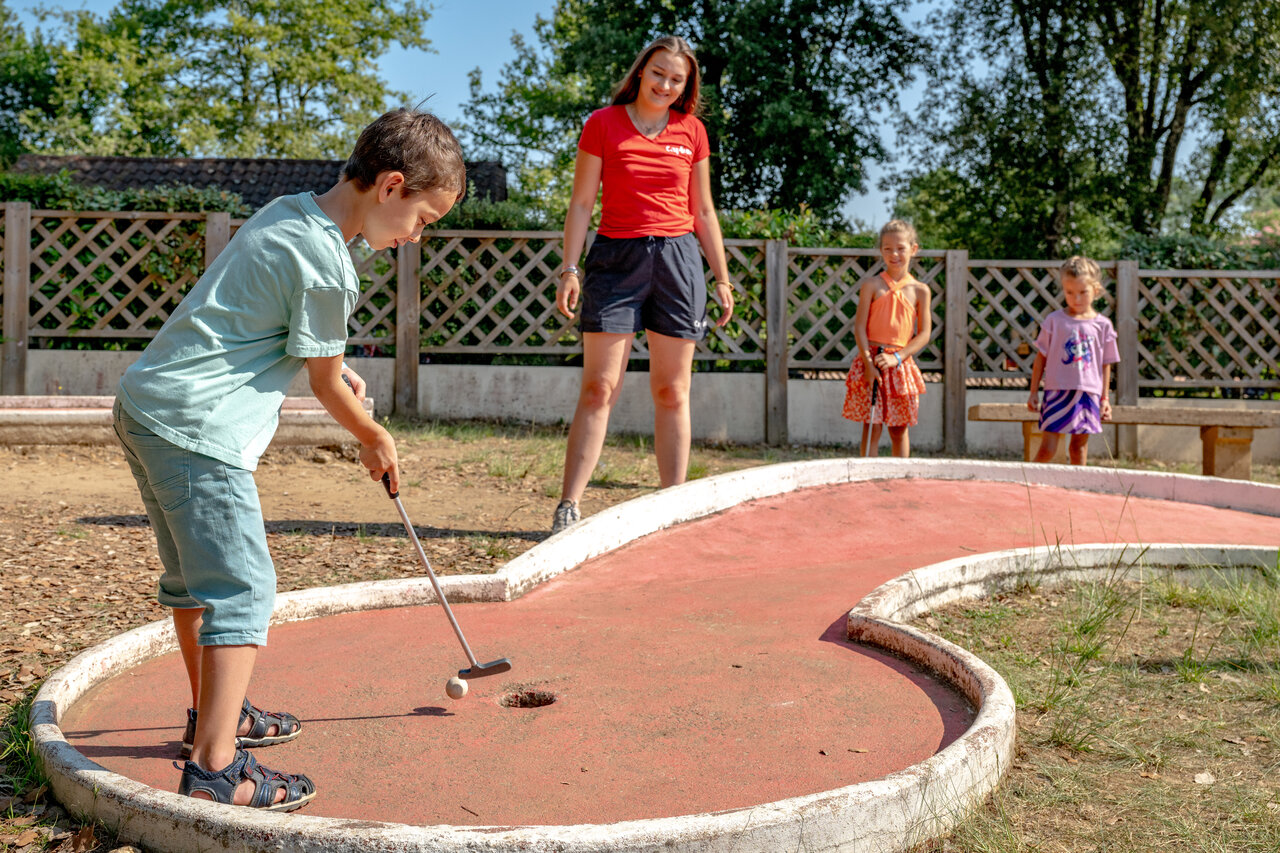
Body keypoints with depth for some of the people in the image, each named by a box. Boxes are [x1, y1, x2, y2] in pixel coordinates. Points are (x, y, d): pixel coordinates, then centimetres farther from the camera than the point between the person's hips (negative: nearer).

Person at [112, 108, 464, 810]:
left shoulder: (288, 210, 11)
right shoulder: (327, 266, -17)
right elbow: (325, 387, -5)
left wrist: (333, 366, 23)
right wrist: (374, 439, 12)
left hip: (145, 404, 11)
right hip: (198, 430, -11)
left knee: (193, 578, 20)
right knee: (240, 588, -9)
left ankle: (213, 717, 35)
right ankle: (214, 769, -9)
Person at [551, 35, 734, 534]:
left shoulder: (692, 131, 10)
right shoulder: (603, 124, 3)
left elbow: (703, 212, 15)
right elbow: (581, 204, 2)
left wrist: (722, 277, 12)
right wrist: (569, 269, -7)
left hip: (678, 258, 2)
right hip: (616, 257, -2)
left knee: (672, 393, 4)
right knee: (599, 389, -7)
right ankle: (568, 508, -5)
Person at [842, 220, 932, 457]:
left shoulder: (920, 291, 5)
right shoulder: (872, 285, 1)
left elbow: (924, 333, 2)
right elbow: (860, 327, -3)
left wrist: (897, 357, -11)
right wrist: (868, 363, -13)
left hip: (901, 364, 2)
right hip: (871, 361, -2)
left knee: (899, 429, 9)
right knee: (871, 426, -1)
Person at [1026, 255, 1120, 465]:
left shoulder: (1103, 325, 5)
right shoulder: (1054, 321, 1)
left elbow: (1106, 364, 11)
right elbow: (1041, 357, 6)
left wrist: (1105, 398, 10)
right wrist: (1034, 392, 5)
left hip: (1088, 393, 2)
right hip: (1058, 391, -2)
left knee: (1079, 446, 9)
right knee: (1047, 449, -6)